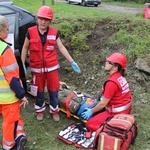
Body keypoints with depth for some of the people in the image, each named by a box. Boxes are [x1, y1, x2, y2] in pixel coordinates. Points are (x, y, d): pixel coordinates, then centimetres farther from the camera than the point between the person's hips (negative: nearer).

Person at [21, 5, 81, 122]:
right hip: (37, 68, 0)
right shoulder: (31, 32, -7)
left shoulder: (54, 33, -4)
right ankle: (40, 111, 36)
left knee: (53, 91, 11)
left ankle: (55, 111, 31)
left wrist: (72, 62, -4)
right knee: (39, 91, 15)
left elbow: (61, 48, 0)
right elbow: (25, 48, 3)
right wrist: (22, 64, 0)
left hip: (52, 67, 1)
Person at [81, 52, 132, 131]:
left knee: (90, 124, -6)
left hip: (117, 112, -9)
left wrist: (91, 111, -4)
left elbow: (103, 104, -19)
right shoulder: (120, 76, 0)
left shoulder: (112, 82, -26)